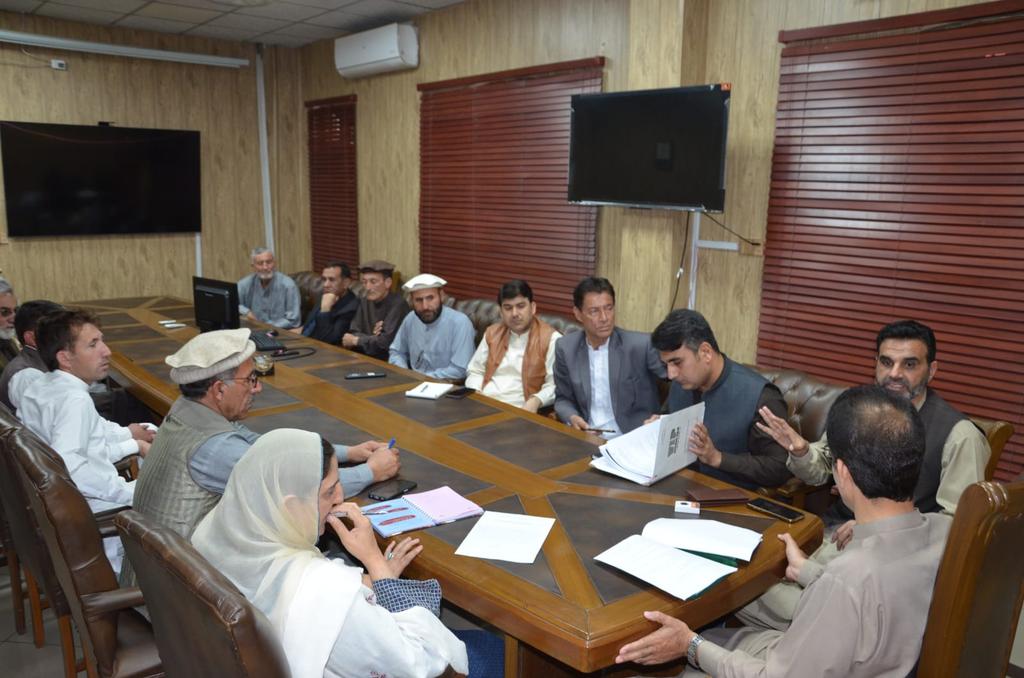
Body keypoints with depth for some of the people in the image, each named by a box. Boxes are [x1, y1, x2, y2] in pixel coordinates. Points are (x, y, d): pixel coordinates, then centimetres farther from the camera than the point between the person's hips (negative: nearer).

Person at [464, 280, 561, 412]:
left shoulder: (551, 338, -3)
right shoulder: (492, 333, 16)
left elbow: (556, 385, -9)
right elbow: (475, 372, 21)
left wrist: (536, 401, -26)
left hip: (518, 411, -3)